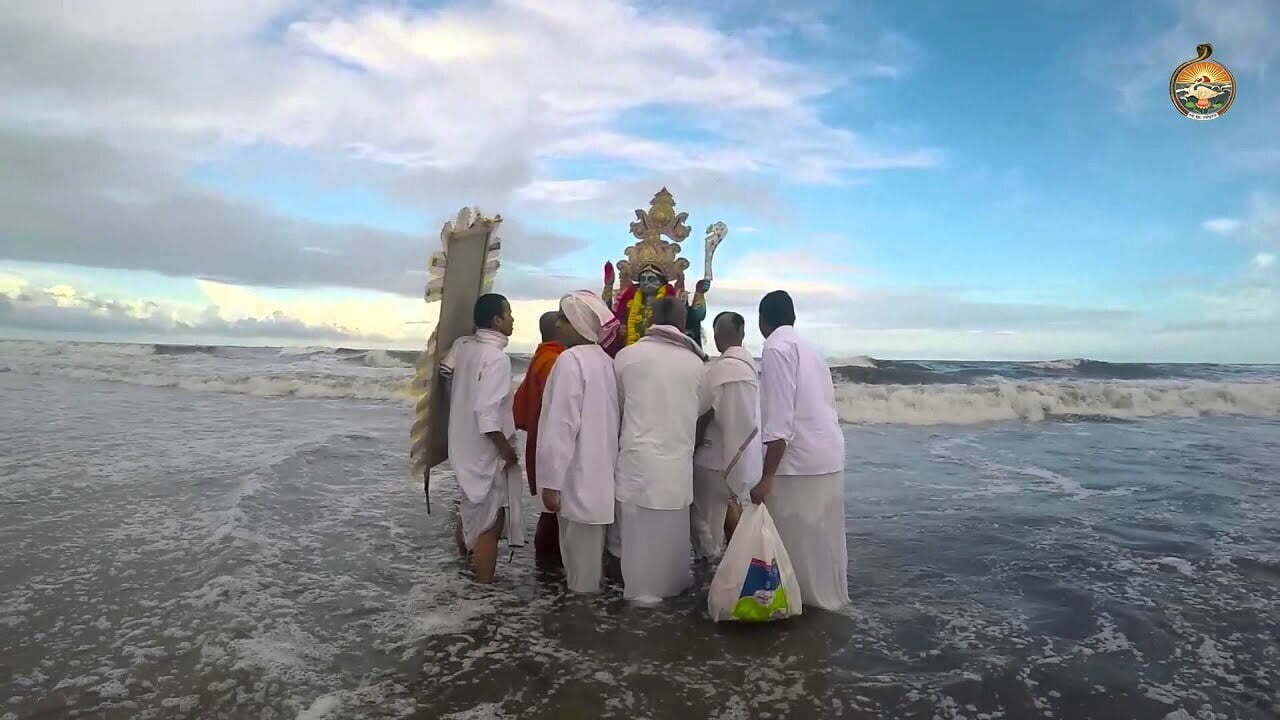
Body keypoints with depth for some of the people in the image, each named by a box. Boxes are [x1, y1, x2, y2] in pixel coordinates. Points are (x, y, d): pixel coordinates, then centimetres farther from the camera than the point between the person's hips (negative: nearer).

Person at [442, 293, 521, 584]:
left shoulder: (463, 345, 1)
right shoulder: (497, 357, -23)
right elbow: (487, 412, -26)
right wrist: (506, 449, -18)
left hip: (465, 445, 9)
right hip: (487, 451, -9)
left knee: (471, 506, 26)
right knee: (490, 520, 1)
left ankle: (464, 560, 44)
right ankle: (483, 586, 8)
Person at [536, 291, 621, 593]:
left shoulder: (570, 359, -16)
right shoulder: (607, 361, 8)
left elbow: (561, 424, -20)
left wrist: (552, 481, -16)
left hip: (578, 477, -8)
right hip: (601, 472, 8)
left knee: (578, 547, 3)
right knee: (590, 546, 18)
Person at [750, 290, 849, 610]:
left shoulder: (777, 348, -9)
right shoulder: (808, 349, 16)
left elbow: (779, 417, -17)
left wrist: (766, 476, -18)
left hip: (799, 461, -8)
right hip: (829, 457, 8)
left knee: (794, 541, 3)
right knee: (821, 536, 18)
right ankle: (826, 597, 30)